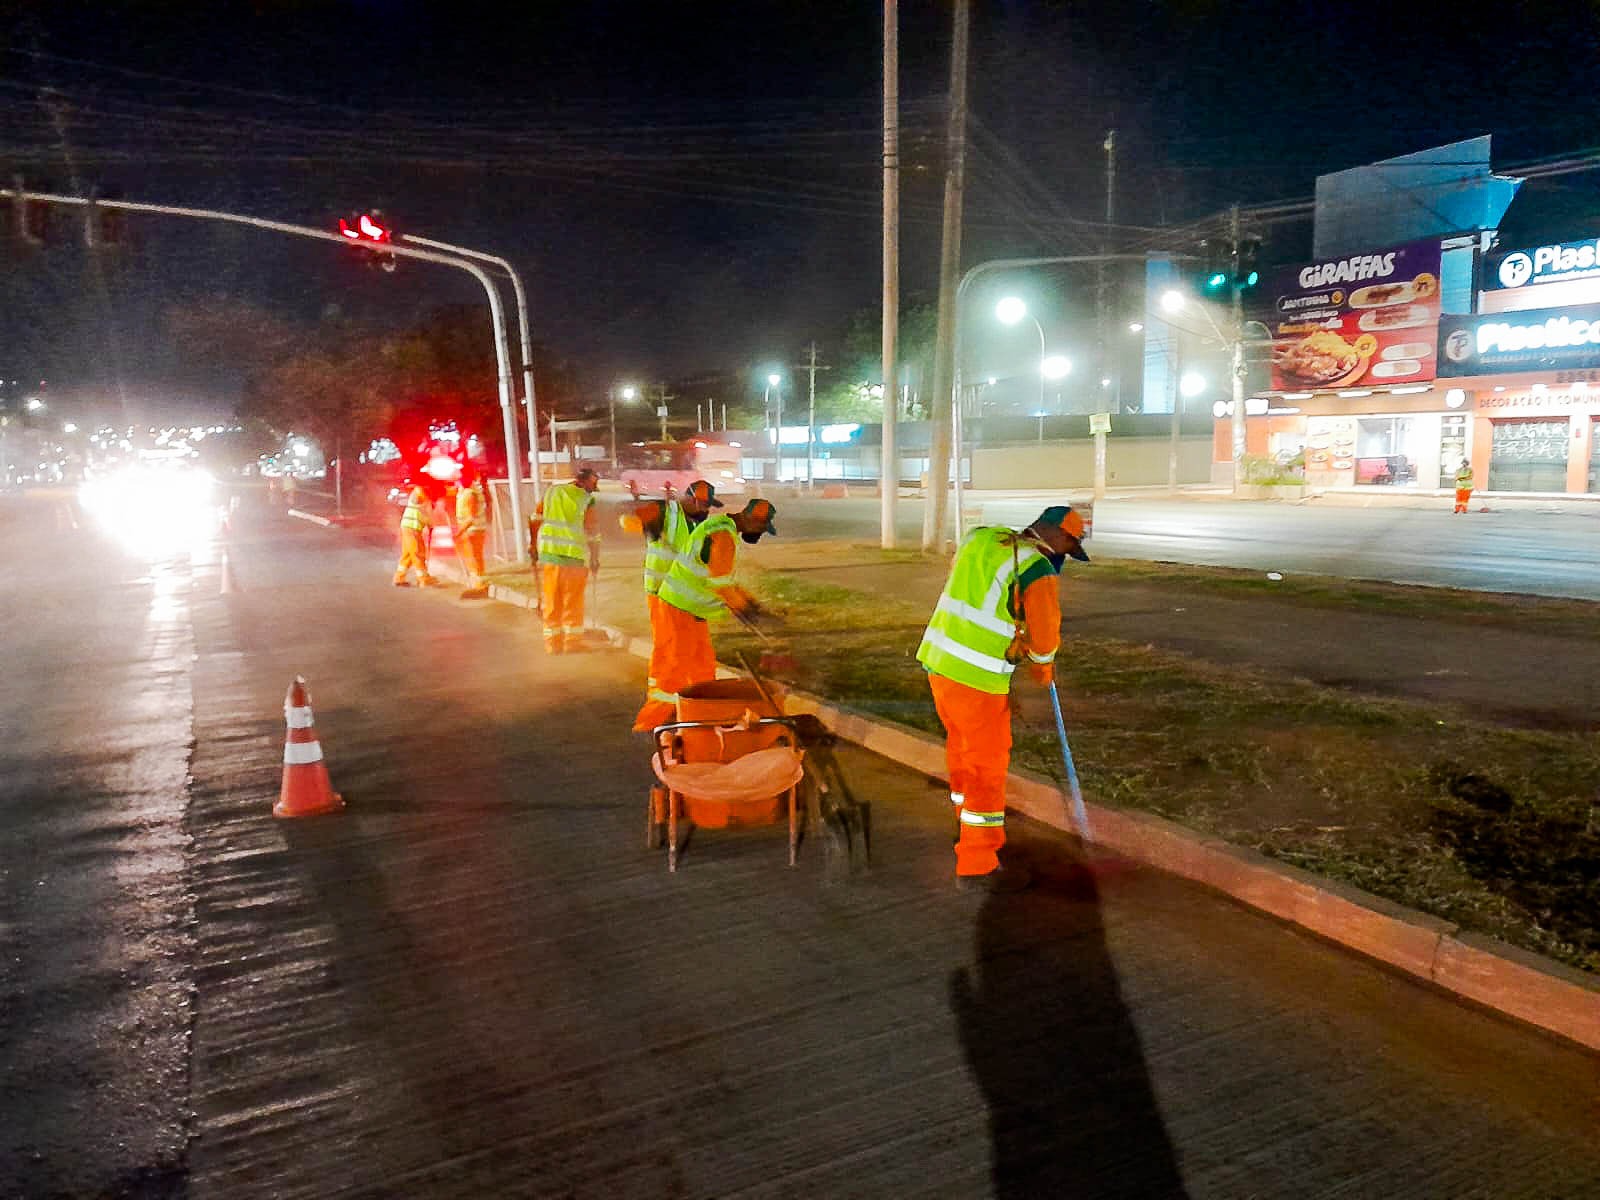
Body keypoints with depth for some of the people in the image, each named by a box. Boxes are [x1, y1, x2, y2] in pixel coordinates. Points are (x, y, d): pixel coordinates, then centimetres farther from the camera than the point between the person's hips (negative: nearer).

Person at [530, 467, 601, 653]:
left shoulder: (552, 491, 7)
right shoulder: (586, 499, -5)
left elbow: (536, 519, 10)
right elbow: (592, 532, -4)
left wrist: (534, 544, 22)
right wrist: (595, 559, 8)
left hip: (548, 553, 3)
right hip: (574, 554, -3)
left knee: (552, 600, 12)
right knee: (573, 601, 10)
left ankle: (553, 642, 17)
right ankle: (573, 641, 15)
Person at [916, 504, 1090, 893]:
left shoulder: (981, 537, 10)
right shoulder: (1037, 570, -12)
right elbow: (1045, 637, -5)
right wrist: (1043, 670, 18)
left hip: (938, 661, 8)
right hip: (977, 679, -8)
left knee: (962, 749, 23)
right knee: (988, 766, 3)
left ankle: (972, 829, 41)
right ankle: (977, 866, 11)